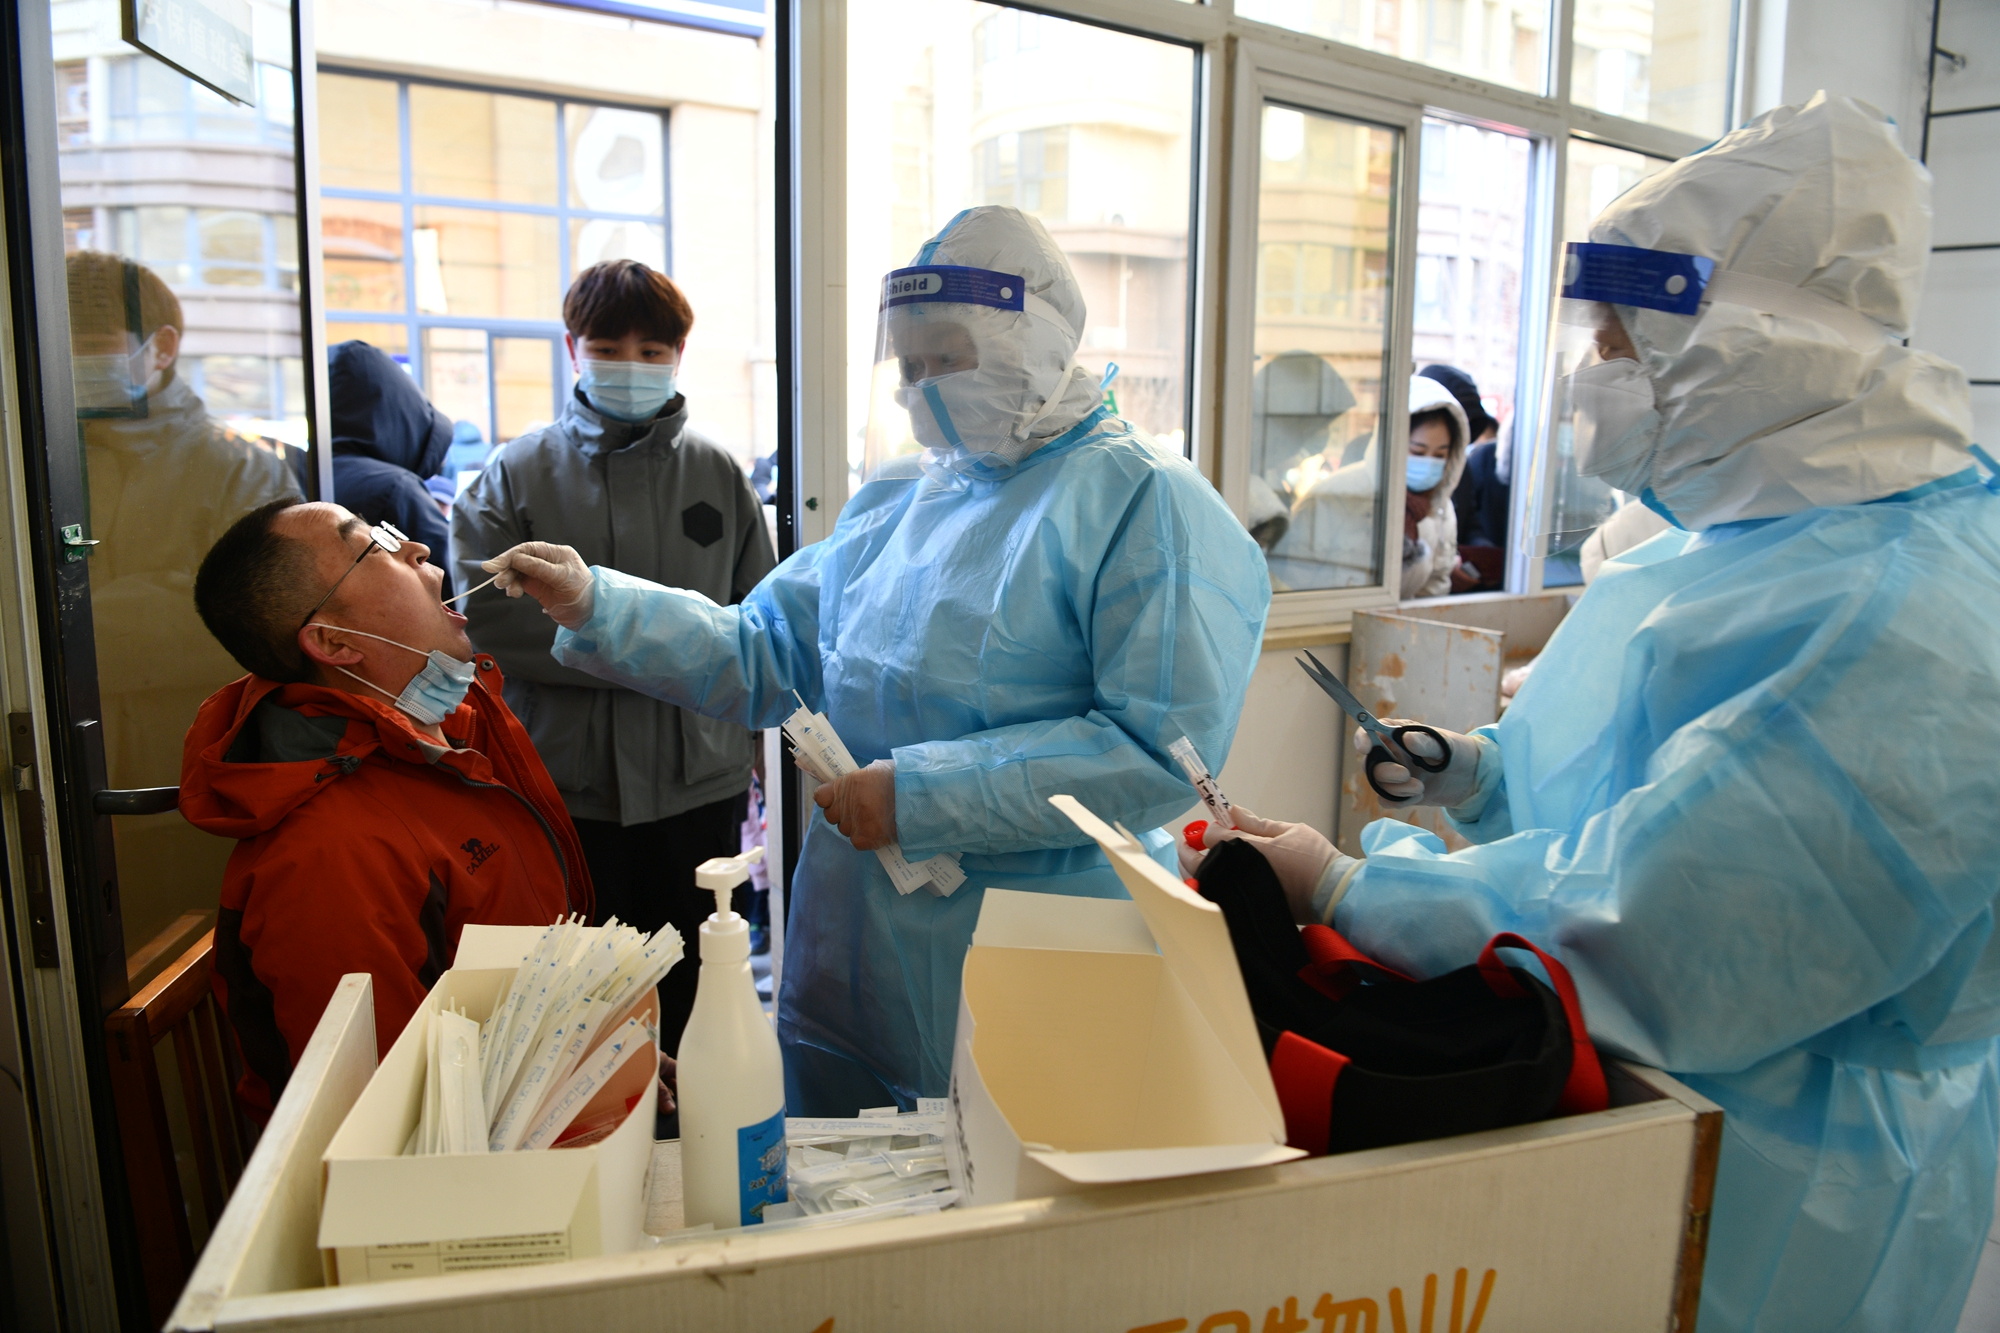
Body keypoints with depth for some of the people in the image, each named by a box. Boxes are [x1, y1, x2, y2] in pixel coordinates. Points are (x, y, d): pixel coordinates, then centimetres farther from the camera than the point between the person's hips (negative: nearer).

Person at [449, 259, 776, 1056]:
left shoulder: (718, 473, 8)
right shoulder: (517, 473, 3)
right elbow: (486, 615, -11)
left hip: (699, 783, 1)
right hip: (567, 786, -1)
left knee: (694, 992, 13)